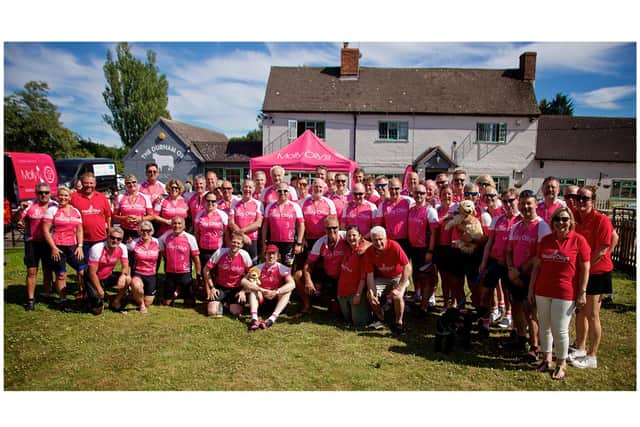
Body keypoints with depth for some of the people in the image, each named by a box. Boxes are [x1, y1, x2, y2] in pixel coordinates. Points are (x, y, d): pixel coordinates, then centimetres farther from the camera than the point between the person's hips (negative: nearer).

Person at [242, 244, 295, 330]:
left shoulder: (282, 269, -8)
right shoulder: (259, 268, -3)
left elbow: (292, 284, -23)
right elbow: (243, 281, -15)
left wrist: (276, 292, -36)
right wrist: (261, 290, -28)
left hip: (276, 302, -1)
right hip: (261, 302, 1)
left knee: (288, 290, -25)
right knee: (252, 287, -20)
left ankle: (272, 319, -42)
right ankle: (254, 318, -39)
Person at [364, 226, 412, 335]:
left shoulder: (394, 246, -28)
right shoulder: (369, 252, -16)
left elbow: (407, 267, -27)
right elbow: (370, 275, -11)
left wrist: (399, 288, -29)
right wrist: (371, 292, -25)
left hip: (398, 276, -4)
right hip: (382, 278, 4)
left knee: (397, 296, -30)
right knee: (369, 295, -17)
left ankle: (398, 323, -5)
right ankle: (380, 319, 10)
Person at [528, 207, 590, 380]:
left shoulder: (578, 240, -6)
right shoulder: (545, 240, 5)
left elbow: (585, 269, -5)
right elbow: (536, 266, 9)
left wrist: (582, 293, -7)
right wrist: (531, 289, 8)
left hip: (565, 293, -4)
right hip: (543, 291, 4)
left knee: (560, 330, 1)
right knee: (544, 327, 12)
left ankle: (561, 364, 20)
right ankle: (546, 359, 29)